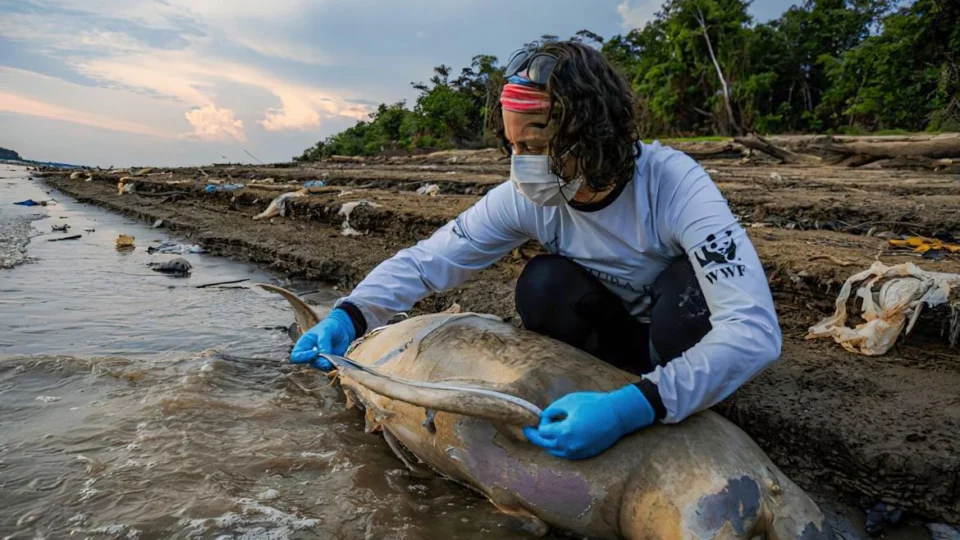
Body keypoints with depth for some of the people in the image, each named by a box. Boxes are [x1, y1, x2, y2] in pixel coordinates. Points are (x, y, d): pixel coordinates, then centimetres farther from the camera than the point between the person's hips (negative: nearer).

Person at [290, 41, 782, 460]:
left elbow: (755, 330, -41)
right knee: (542, 285, -27)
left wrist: (636, 407, -53)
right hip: (618, 333, 3)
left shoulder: (673, 184, -33)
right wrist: (350, 315, -32)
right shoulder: (525, 198, -21)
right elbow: (426, 260, -14)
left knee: (686, 287, -36)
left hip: (685, 337, -2)